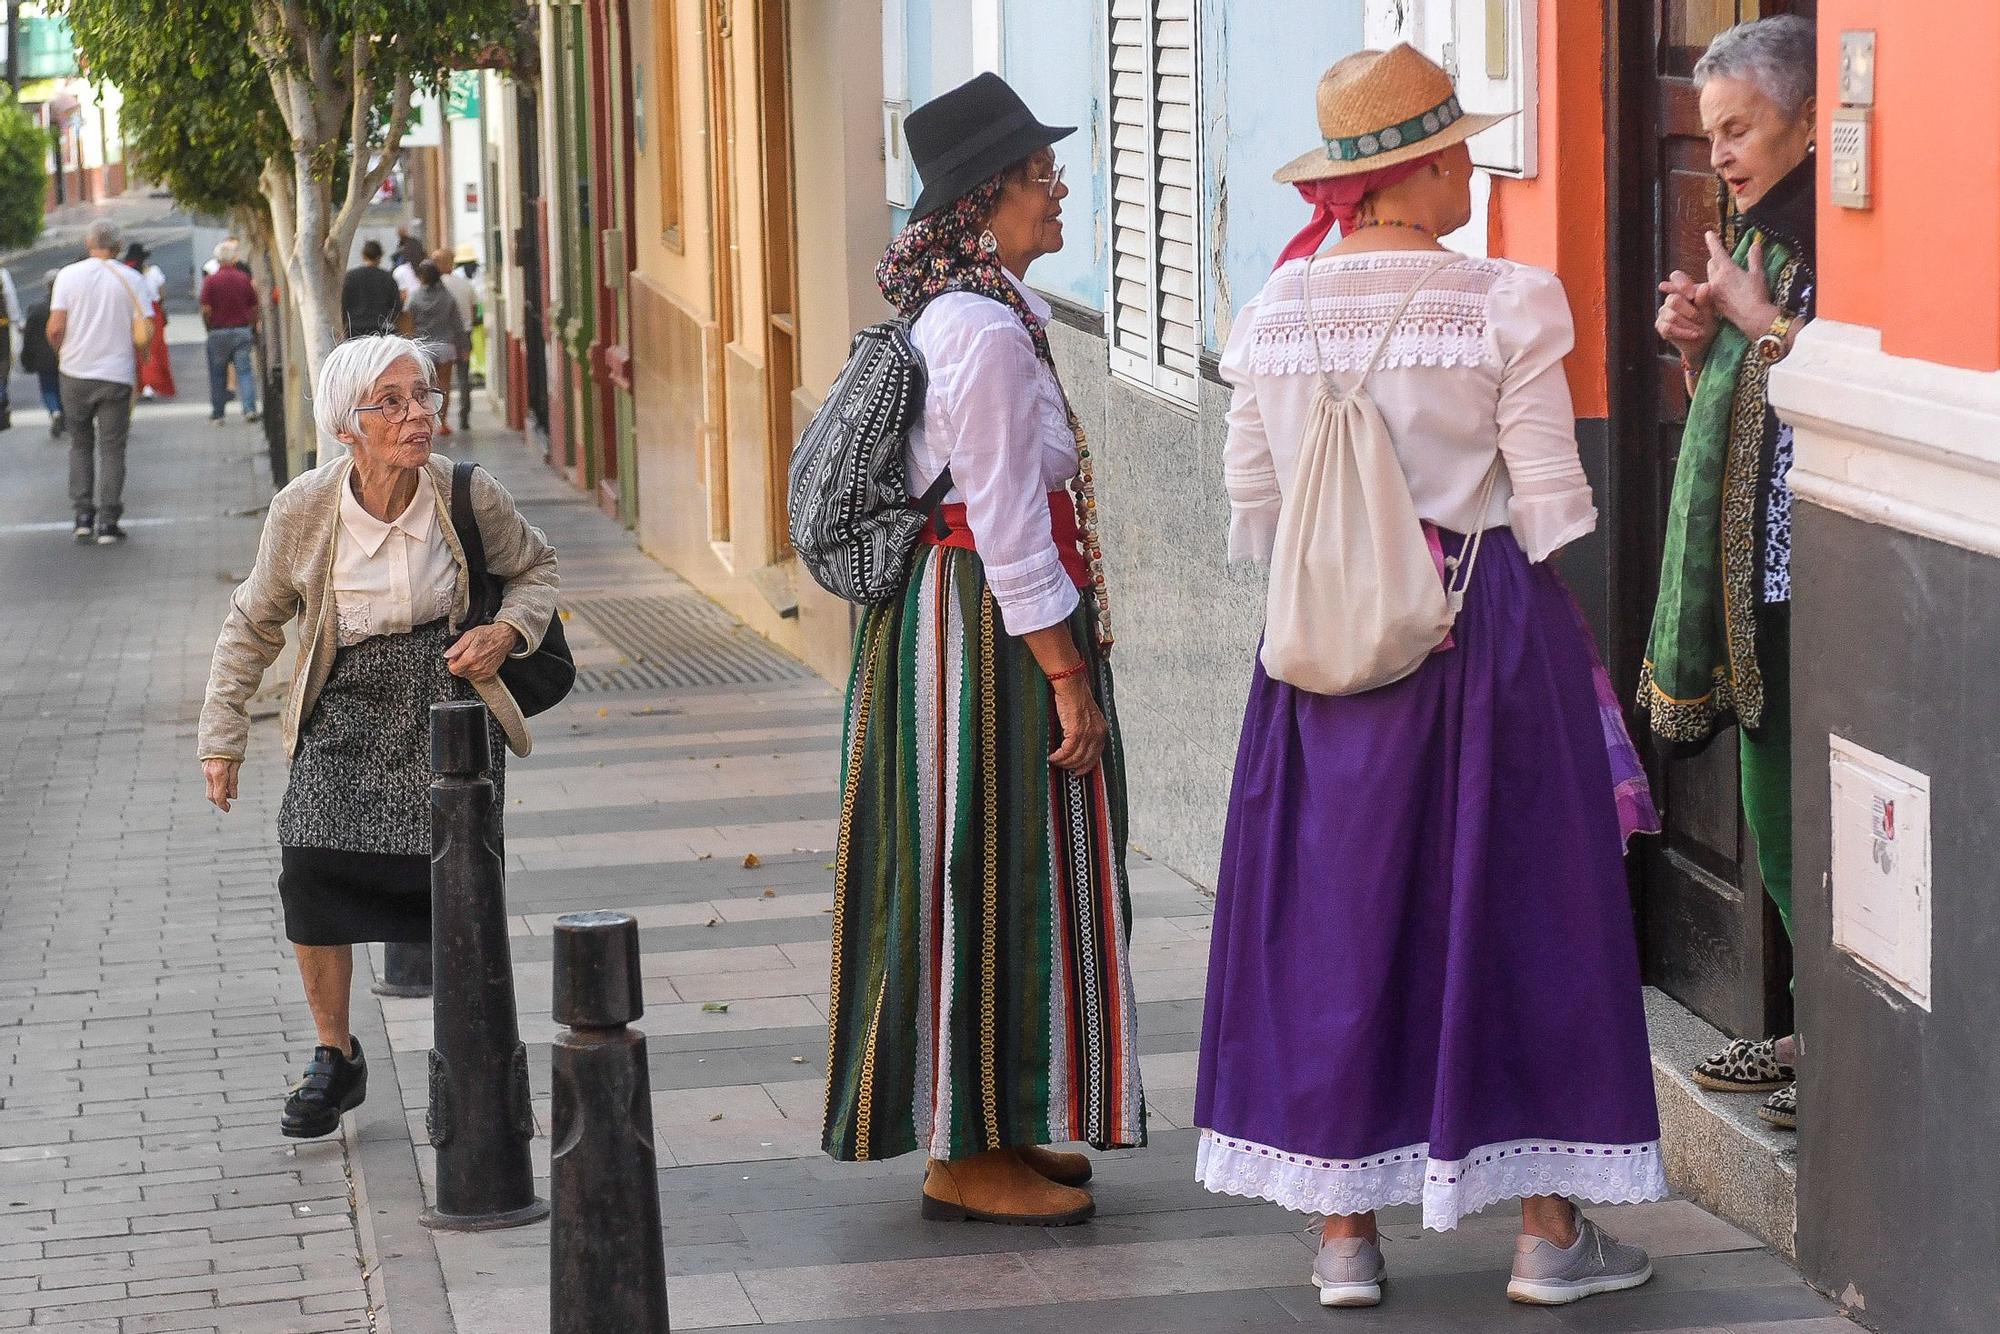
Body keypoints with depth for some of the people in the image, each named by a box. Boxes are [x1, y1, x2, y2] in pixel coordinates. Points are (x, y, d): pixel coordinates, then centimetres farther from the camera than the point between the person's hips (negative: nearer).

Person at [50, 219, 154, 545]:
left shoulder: (69, 275, -3)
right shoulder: (131, 280, -3)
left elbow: (55, 327, -8)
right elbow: (145, 333, -8)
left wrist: (61, 352, 12)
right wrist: (139, 358, 12)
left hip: (76, 372, 1)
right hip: (117, 375, -1)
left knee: (80, 445, 15)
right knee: (112, 448, 5)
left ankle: (83, 516, 9)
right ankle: (107, 523, 0)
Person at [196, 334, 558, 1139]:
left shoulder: (471, 498, -11)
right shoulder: (304, 511, -11)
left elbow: (534, 568, 10)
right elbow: (254, 622, 5)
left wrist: (507, 633, -10)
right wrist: (222, 735, 5)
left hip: (452, 707, 0)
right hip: (346, 712, 0)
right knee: (311, 865, -18)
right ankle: (335, 1057, 3)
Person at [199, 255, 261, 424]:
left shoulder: (211, 280, -7)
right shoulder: (244, 279, 1)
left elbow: (206, 310, -11)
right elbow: (255, 307, 5)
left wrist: (208, 328, 5)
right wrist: (252, 327, 19)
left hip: (219, 332, -1)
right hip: (242, 331, 1)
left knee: (218, 374, 9)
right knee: (245, 371, 1)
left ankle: (217, 414, 14)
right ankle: (249, 408, -13)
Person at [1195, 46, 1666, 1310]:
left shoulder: (1273, 314, 2)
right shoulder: (1505, 304, -10)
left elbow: (1255, 515, 6)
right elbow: (1550, 506, -8)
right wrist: (1560, 636, 8)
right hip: (1488, 632, -3)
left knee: (1332, 920, 9)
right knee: (1516, 910, 6)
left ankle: (1345, 1234, 13)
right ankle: (1550, 1229, 12)